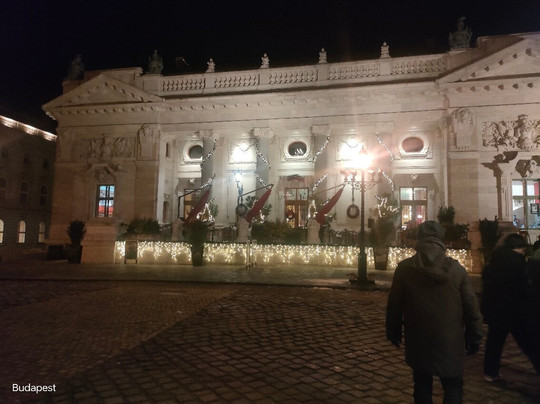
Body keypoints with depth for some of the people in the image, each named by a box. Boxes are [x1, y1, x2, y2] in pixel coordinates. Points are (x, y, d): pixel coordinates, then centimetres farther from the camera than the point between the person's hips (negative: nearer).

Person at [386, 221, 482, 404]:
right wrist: (474, 339, 10)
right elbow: (472, 308, -3)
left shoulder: (404, 268, -9)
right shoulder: (457, 269, -9)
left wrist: (393, 332, 11)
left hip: (418, 342, 0)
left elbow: (394, 306, -3)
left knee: (422, 387, 17)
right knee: (453, 388, 17)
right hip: (450, 343, 0)